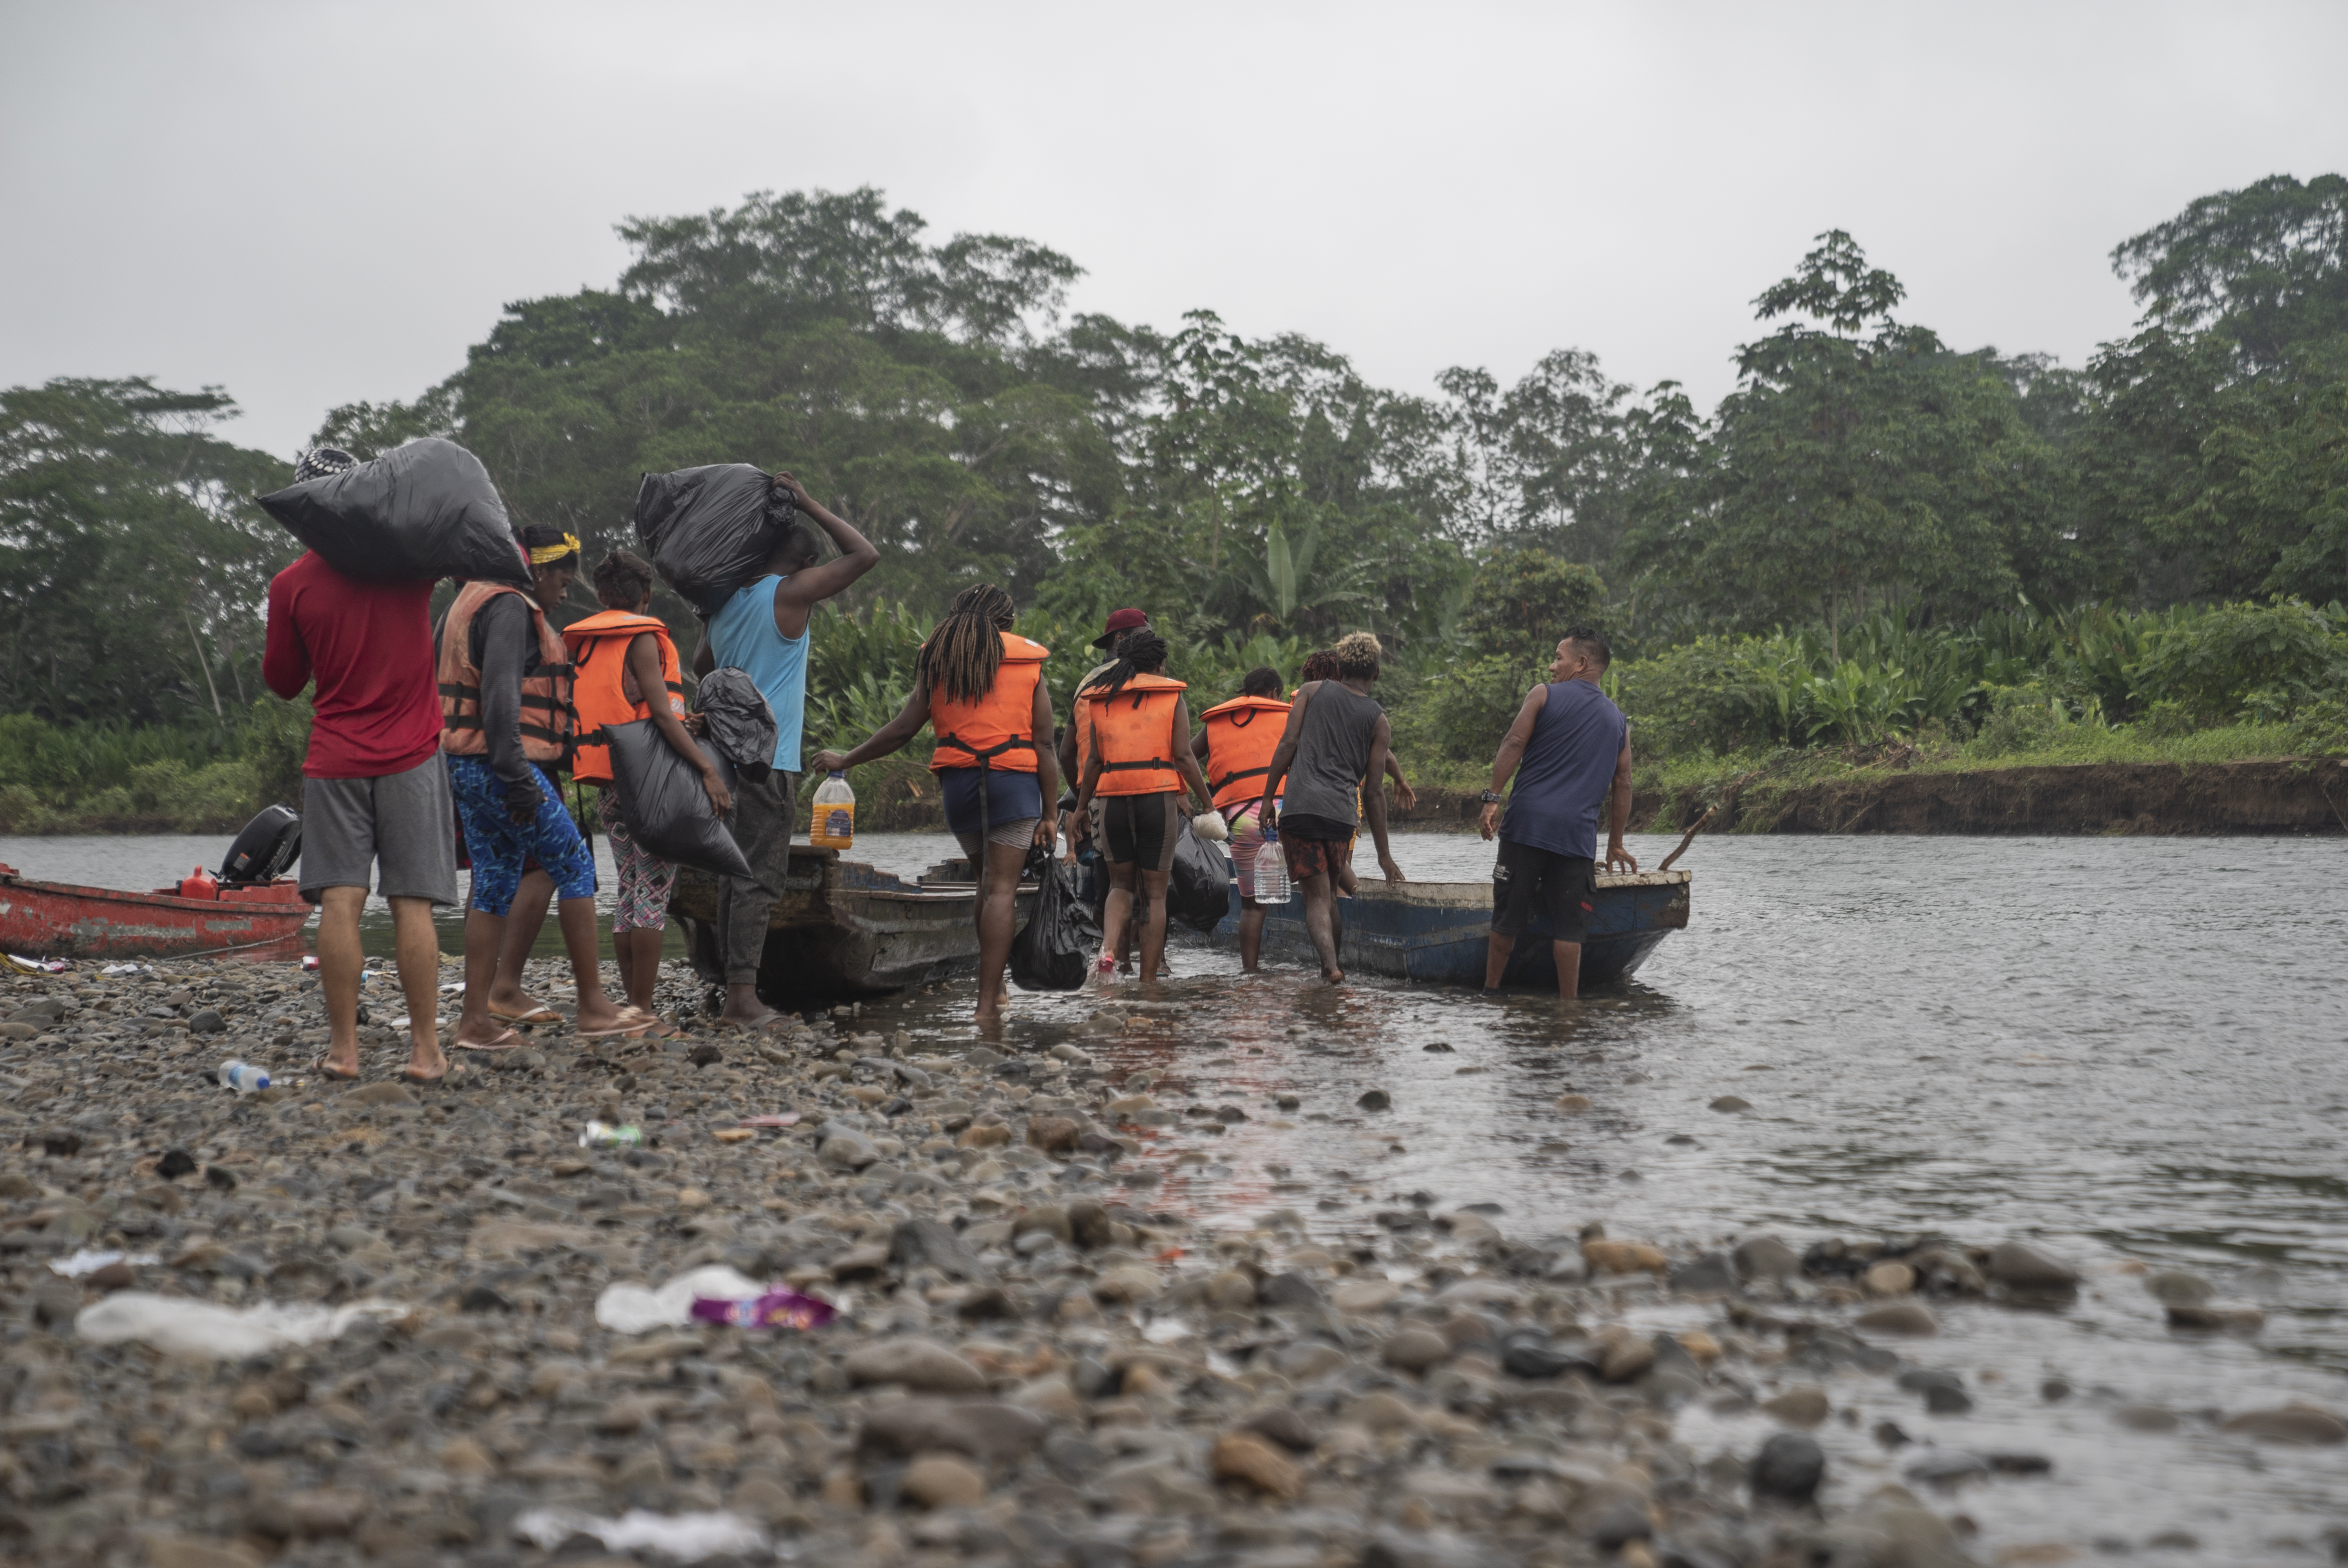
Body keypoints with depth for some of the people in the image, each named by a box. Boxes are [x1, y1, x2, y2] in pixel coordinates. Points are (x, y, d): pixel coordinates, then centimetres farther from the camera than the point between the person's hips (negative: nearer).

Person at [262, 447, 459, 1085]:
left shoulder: (292, 584, -2)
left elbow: (282, 681, 11)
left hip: (334, 761, 0)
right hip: (409, 756, 0)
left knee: (339, 902, 0)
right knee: (412, 904, 0)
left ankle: (342, 1049, 0)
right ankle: (425, 1050, 0)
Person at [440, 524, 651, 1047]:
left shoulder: (470, 603, 22)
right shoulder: (510, 608, -12)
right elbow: (500, 694, -23)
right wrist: (517, 777, -25)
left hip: (465, 767, 10)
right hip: (498, 767, -10)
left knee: (495, 884, 10)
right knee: (574, 866, -3)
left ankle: (475, 1019, 8)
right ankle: (593, 1007, -1)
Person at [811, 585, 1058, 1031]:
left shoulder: (937, 659, 10)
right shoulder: (1029, 660, 5)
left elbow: (904, 727, 8)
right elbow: (1043, 745, 1)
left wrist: (846, 759, 20)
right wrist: (1050, 813, 2)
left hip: (958, 778, 3)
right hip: (1013, 778, -3)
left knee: (988, 880, 20)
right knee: (1001, 889, -4)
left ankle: (994, 984, 19)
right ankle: (988, 1003, -10)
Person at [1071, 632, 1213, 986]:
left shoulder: (1103, 699, 12)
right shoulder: (1173, 696, 4)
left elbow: (1094, 760, 9)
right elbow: (1184, 757, -5)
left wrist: (1081, 808, 17)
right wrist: (1208, 804, 0)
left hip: (1113, 800, 3)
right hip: (1159, 798, -3)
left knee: (1122, 884, 17)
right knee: (1155, 893, 5)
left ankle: (1108, 951, -10)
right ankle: (1148, 981, 3)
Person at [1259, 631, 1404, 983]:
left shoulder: (1312, 691, 12)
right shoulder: (1378, 720, 12)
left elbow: (1288, 744, 1)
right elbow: (1374, 791, 10)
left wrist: (1267, 797, 5)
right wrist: (1383, 854, 14)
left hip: (1299, 806, -1)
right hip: (1343, 813, 1)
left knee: (1316, 897, -1)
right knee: (1330, 893, 20)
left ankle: (1331, 965, -20)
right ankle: (1335, 964, 24)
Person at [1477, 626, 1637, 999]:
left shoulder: (1544, 695, 6)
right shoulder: (1618, 720, 16)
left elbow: (1514, 744, -5)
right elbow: (1622, 784, 15)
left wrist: (1492, 799, -6)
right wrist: (1615, 844, 20)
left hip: (1528, 819, -2)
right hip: (1577, 834, 2)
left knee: (1508, 916, 5)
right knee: (1568, 926, 4)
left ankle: (1490, 993, 13)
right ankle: (1568, 1003, 3)